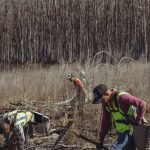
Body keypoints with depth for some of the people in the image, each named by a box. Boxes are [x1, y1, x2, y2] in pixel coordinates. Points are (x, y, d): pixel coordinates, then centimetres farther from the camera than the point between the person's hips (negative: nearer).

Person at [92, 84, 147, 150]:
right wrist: (101, 140, 10)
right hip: (121, 132, 8)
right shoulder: (106, 103, 2)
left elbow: (142, 104, -27)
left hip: (130, 130, -8)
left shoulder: (121, 97, -24)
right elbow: (105, 121, 11)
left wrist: (138, 121, -20)